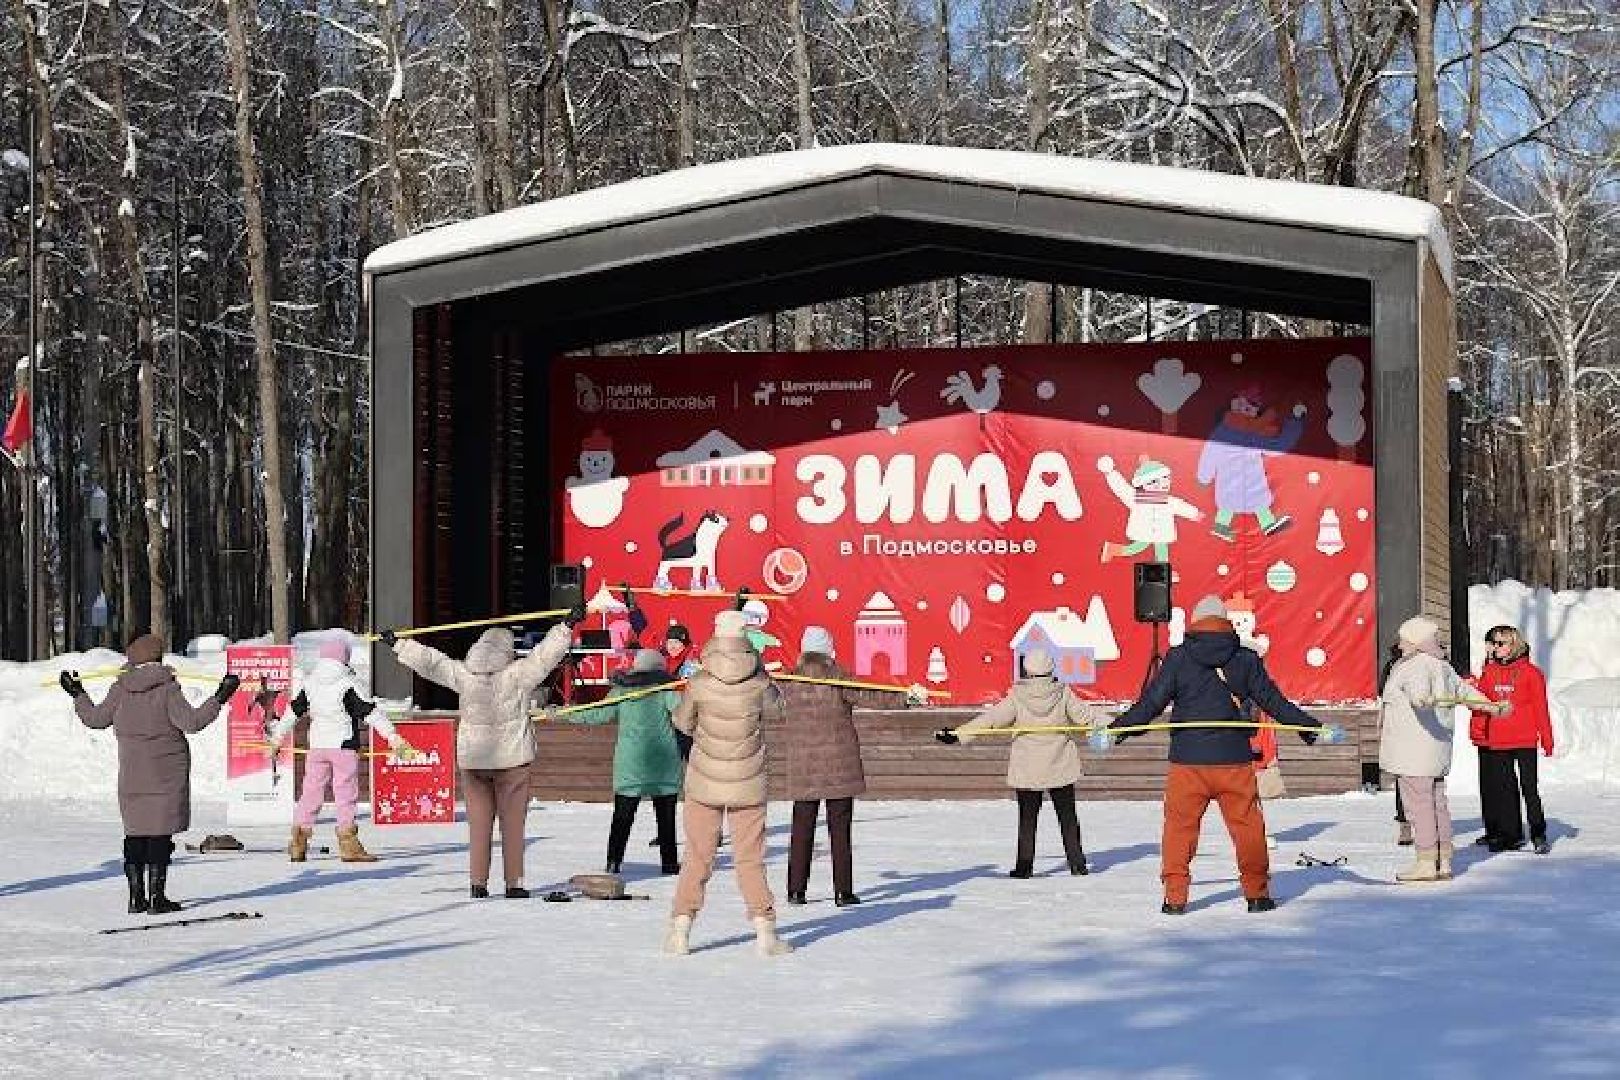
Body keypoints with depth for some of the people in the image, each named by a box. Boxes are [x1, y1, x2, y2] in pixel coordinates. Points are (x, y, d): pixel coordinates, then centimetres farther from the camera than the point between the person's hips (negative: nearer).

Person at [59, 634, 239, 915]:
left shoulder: (121, 689, 1)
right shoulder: (167, 688, -10)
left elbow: (96, 718, 9)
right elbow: (190, 722, -17)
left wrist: (78, 695, 24)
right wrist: (218, 699, -10)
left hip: (132, 776, 4)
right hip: (166, 774, -4)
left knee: (135, 834, 10)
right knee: (160, 834, -1)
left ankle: (136, 897, 12)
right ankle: (157, 897, -2)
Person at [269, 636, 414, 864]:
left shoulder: (307, 681, 6)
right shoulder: (348, 682, -9)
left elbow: (292, 712, 13)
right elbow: (370, 712, -12)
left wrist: (276, 740, 23)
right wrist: (393, 737, -11)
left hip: (316, 746, 5)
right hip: (344, 746, -5)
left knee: (311, 792, 10)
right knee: (346, 793, -2)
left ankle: (298, 845, 9)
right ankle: (348, 845, -5)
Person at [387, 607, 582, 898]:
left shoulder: (463, 675, -3)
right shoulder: (516, 675, -11)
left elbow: (429, 660, 4)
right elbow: (545, 654, -9)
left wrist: (398, 643, 15)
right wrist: (568, 624, -3)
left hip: (472, 759, 3)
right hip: (512, 758, -3)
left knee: (479, 822, 8)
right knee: (512, 822, 4)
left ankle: (479, 883, 7)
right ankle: (514, 883, 5)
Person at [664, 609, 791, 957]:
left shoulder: (698, 684, -11)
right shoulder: (758, 683, -10)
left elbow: (682, 723, 3)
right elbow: (775, 707, 12)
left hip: (704, 784, 0)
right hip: (748, 785, 0)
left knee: (697, 857, 10)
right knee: (750, 859, 8)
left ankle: (681, 927, 7)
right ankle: (764, 930, 3)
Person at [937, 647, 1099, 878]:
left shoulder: (1017, 698, -12)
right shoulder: (1063, 695, -8)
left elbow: (989, 719, -16)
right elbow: (1086, 716, -3)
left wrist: (957, 734, -15)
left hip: (1026, 770, -1)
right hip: (1060, 768, 1)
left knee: (1027, 818, 7)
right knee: (1067, 816, 11)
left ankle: (1024, 865, 3)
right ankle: (1077, 863, 12)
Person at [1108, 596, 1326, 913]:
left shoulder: (1178, 659, -2)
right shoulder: (1246, 660, 1)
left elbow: (1151, 702, -2)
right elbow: (1272, 701, 6)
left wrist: (1120, 727, 8)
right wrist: (1308, 724, 15)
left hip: (1187, 760, -1)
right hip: (1234, 759, 1)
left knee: (1180, 826, 9)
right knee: (1247, 826, 11)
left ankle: (1175, 896, 7)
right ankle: (1257, 893, 18)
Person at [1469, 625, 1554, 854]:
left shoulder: (1530, 672, -4)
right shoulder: (1489, 672, 8)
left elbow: (1540, 708, -2)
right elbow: (1480, 704, 12)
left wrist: (1546, 739, -3)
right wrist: (1476, 731, 7)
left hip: (1524, 741, -5)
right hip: (1496, 742, 5)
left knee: (1529, 787, -5)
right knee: (1506, 788, 9)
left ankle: (1539, 835, 1)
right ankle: (1511, 834, 15)